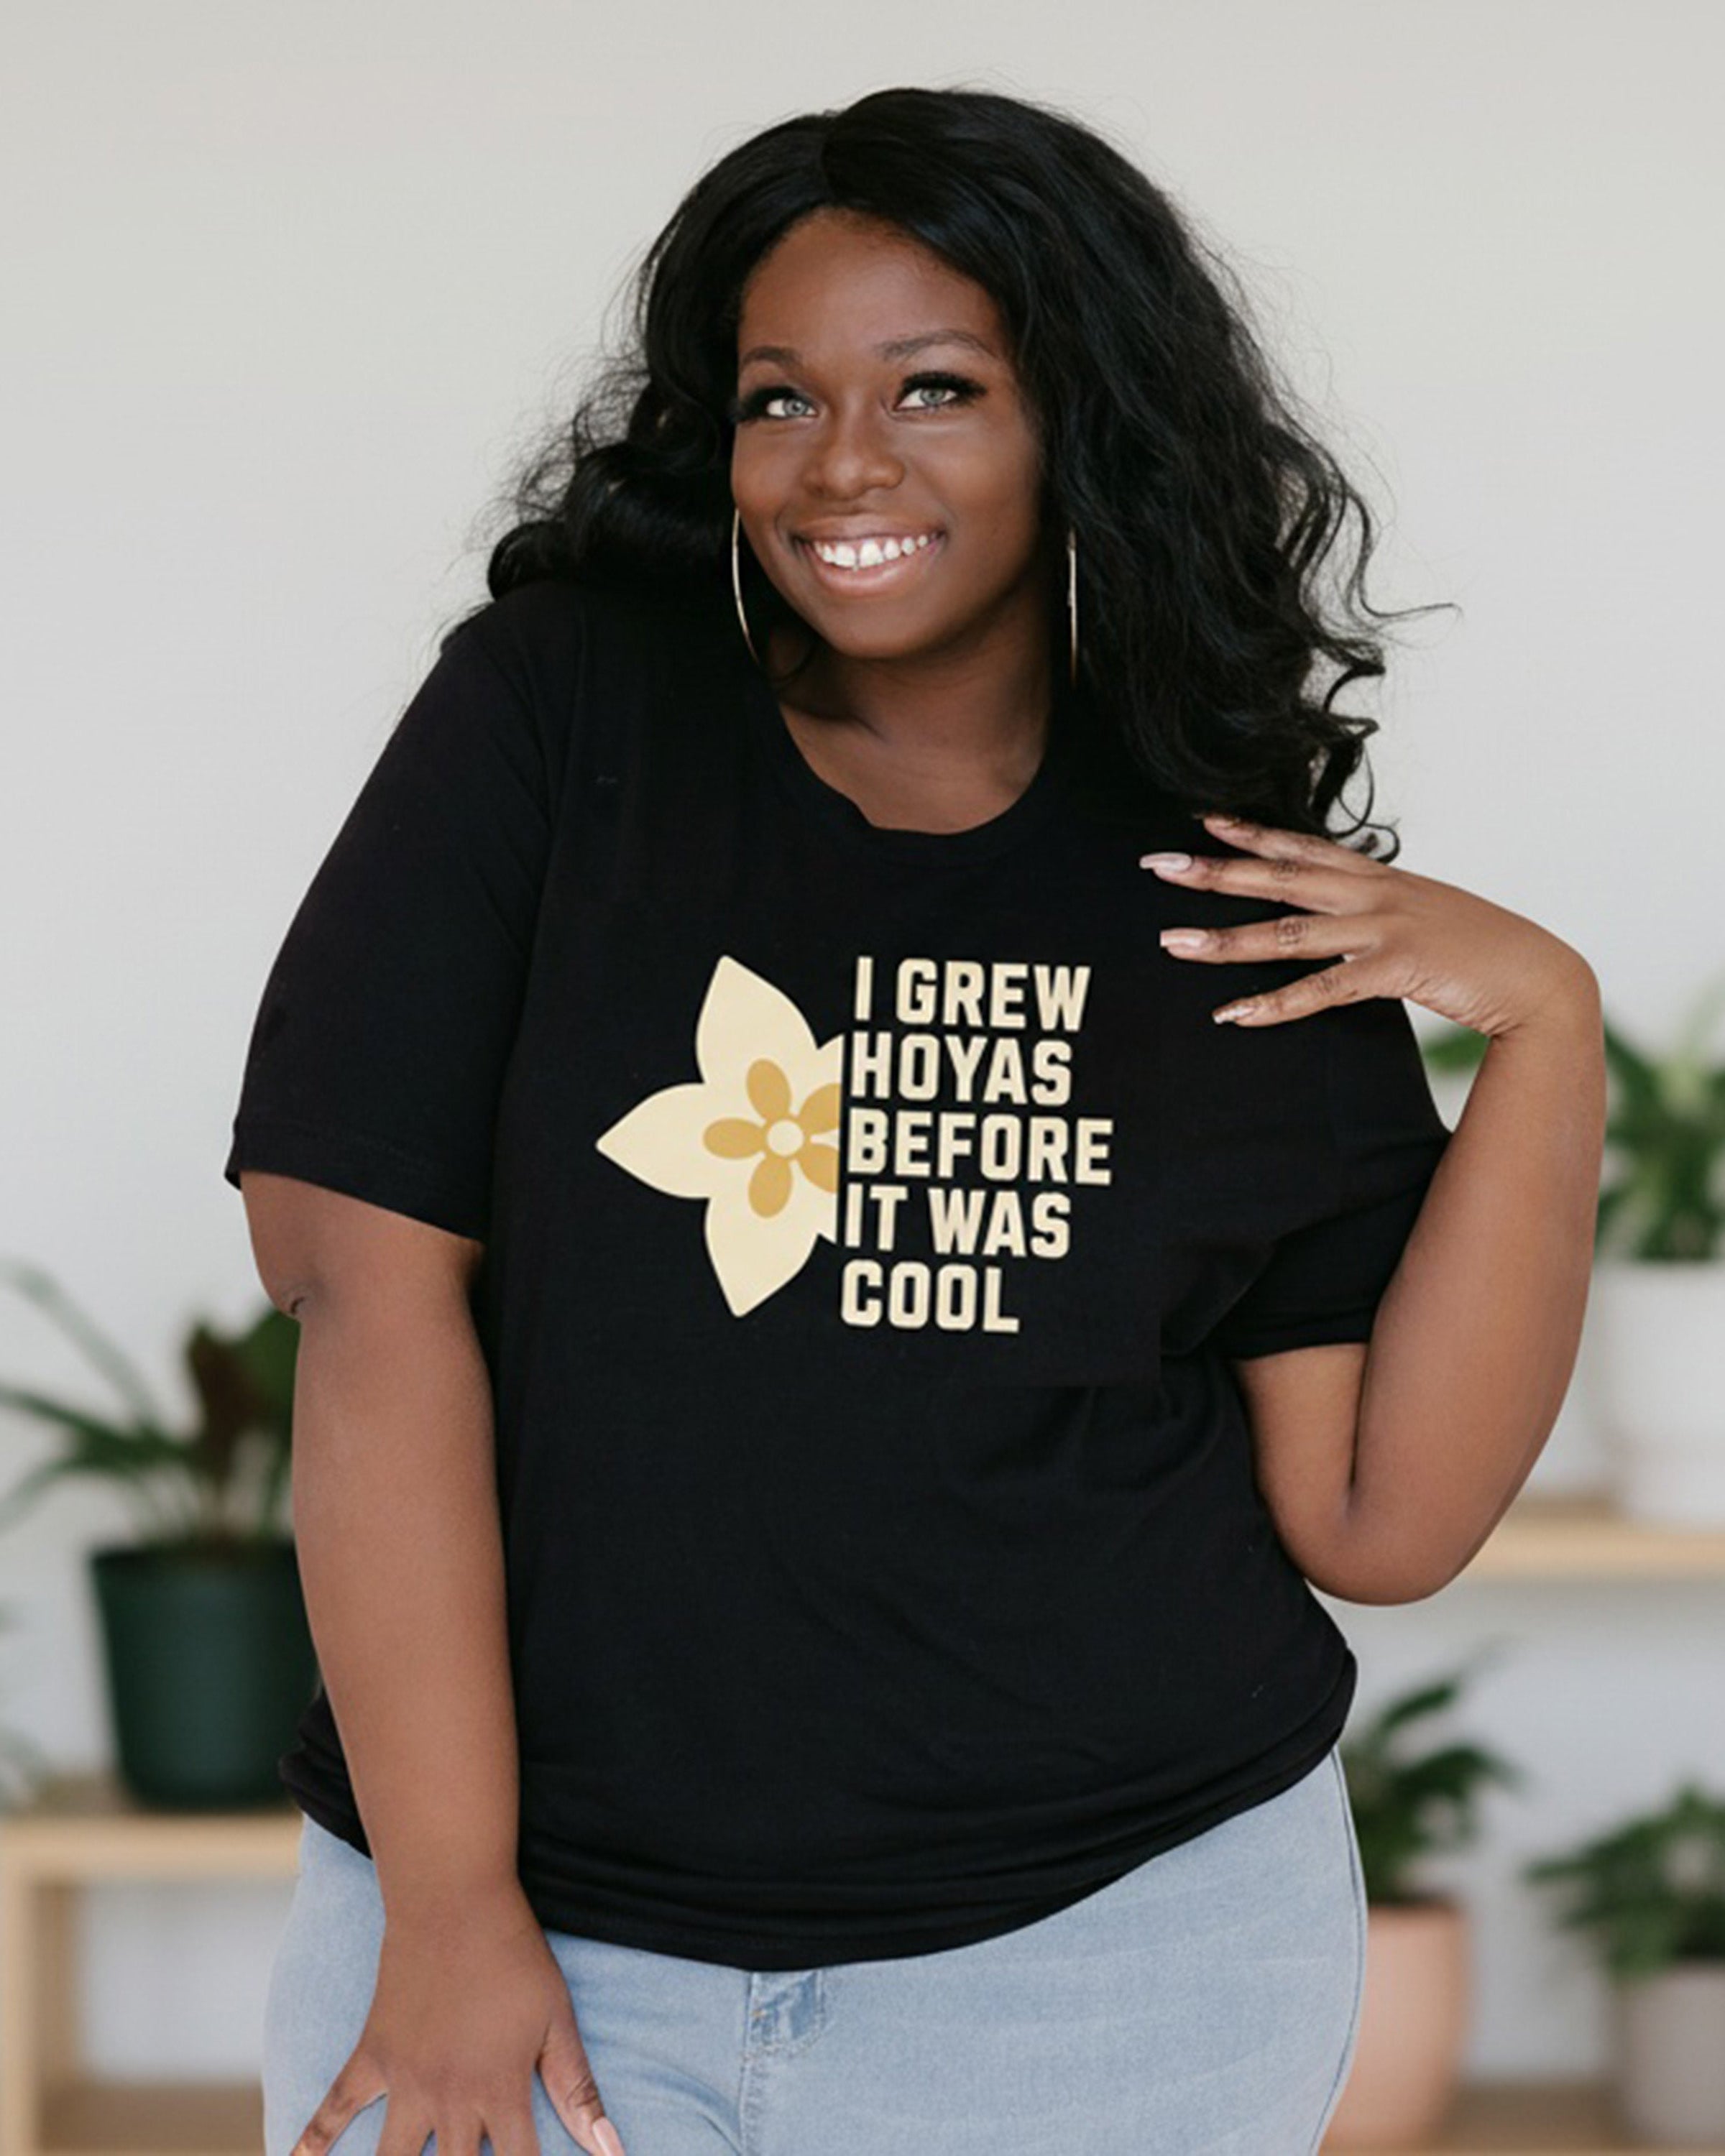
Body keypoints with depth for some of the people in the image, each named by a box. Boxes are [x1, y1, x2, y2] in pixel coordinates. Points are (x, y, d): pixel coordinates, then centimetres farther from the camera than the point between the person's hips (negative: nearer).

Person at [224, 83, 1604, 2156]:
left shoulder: (1247, 901, 1)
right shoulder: (554, 718, -4)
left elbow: (1380, 1521, -1)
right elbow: (368, 1287, -9)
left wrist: (1547, 1031, -10)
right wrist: (449, 1911, -12)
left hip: (1118, 1936, 2)